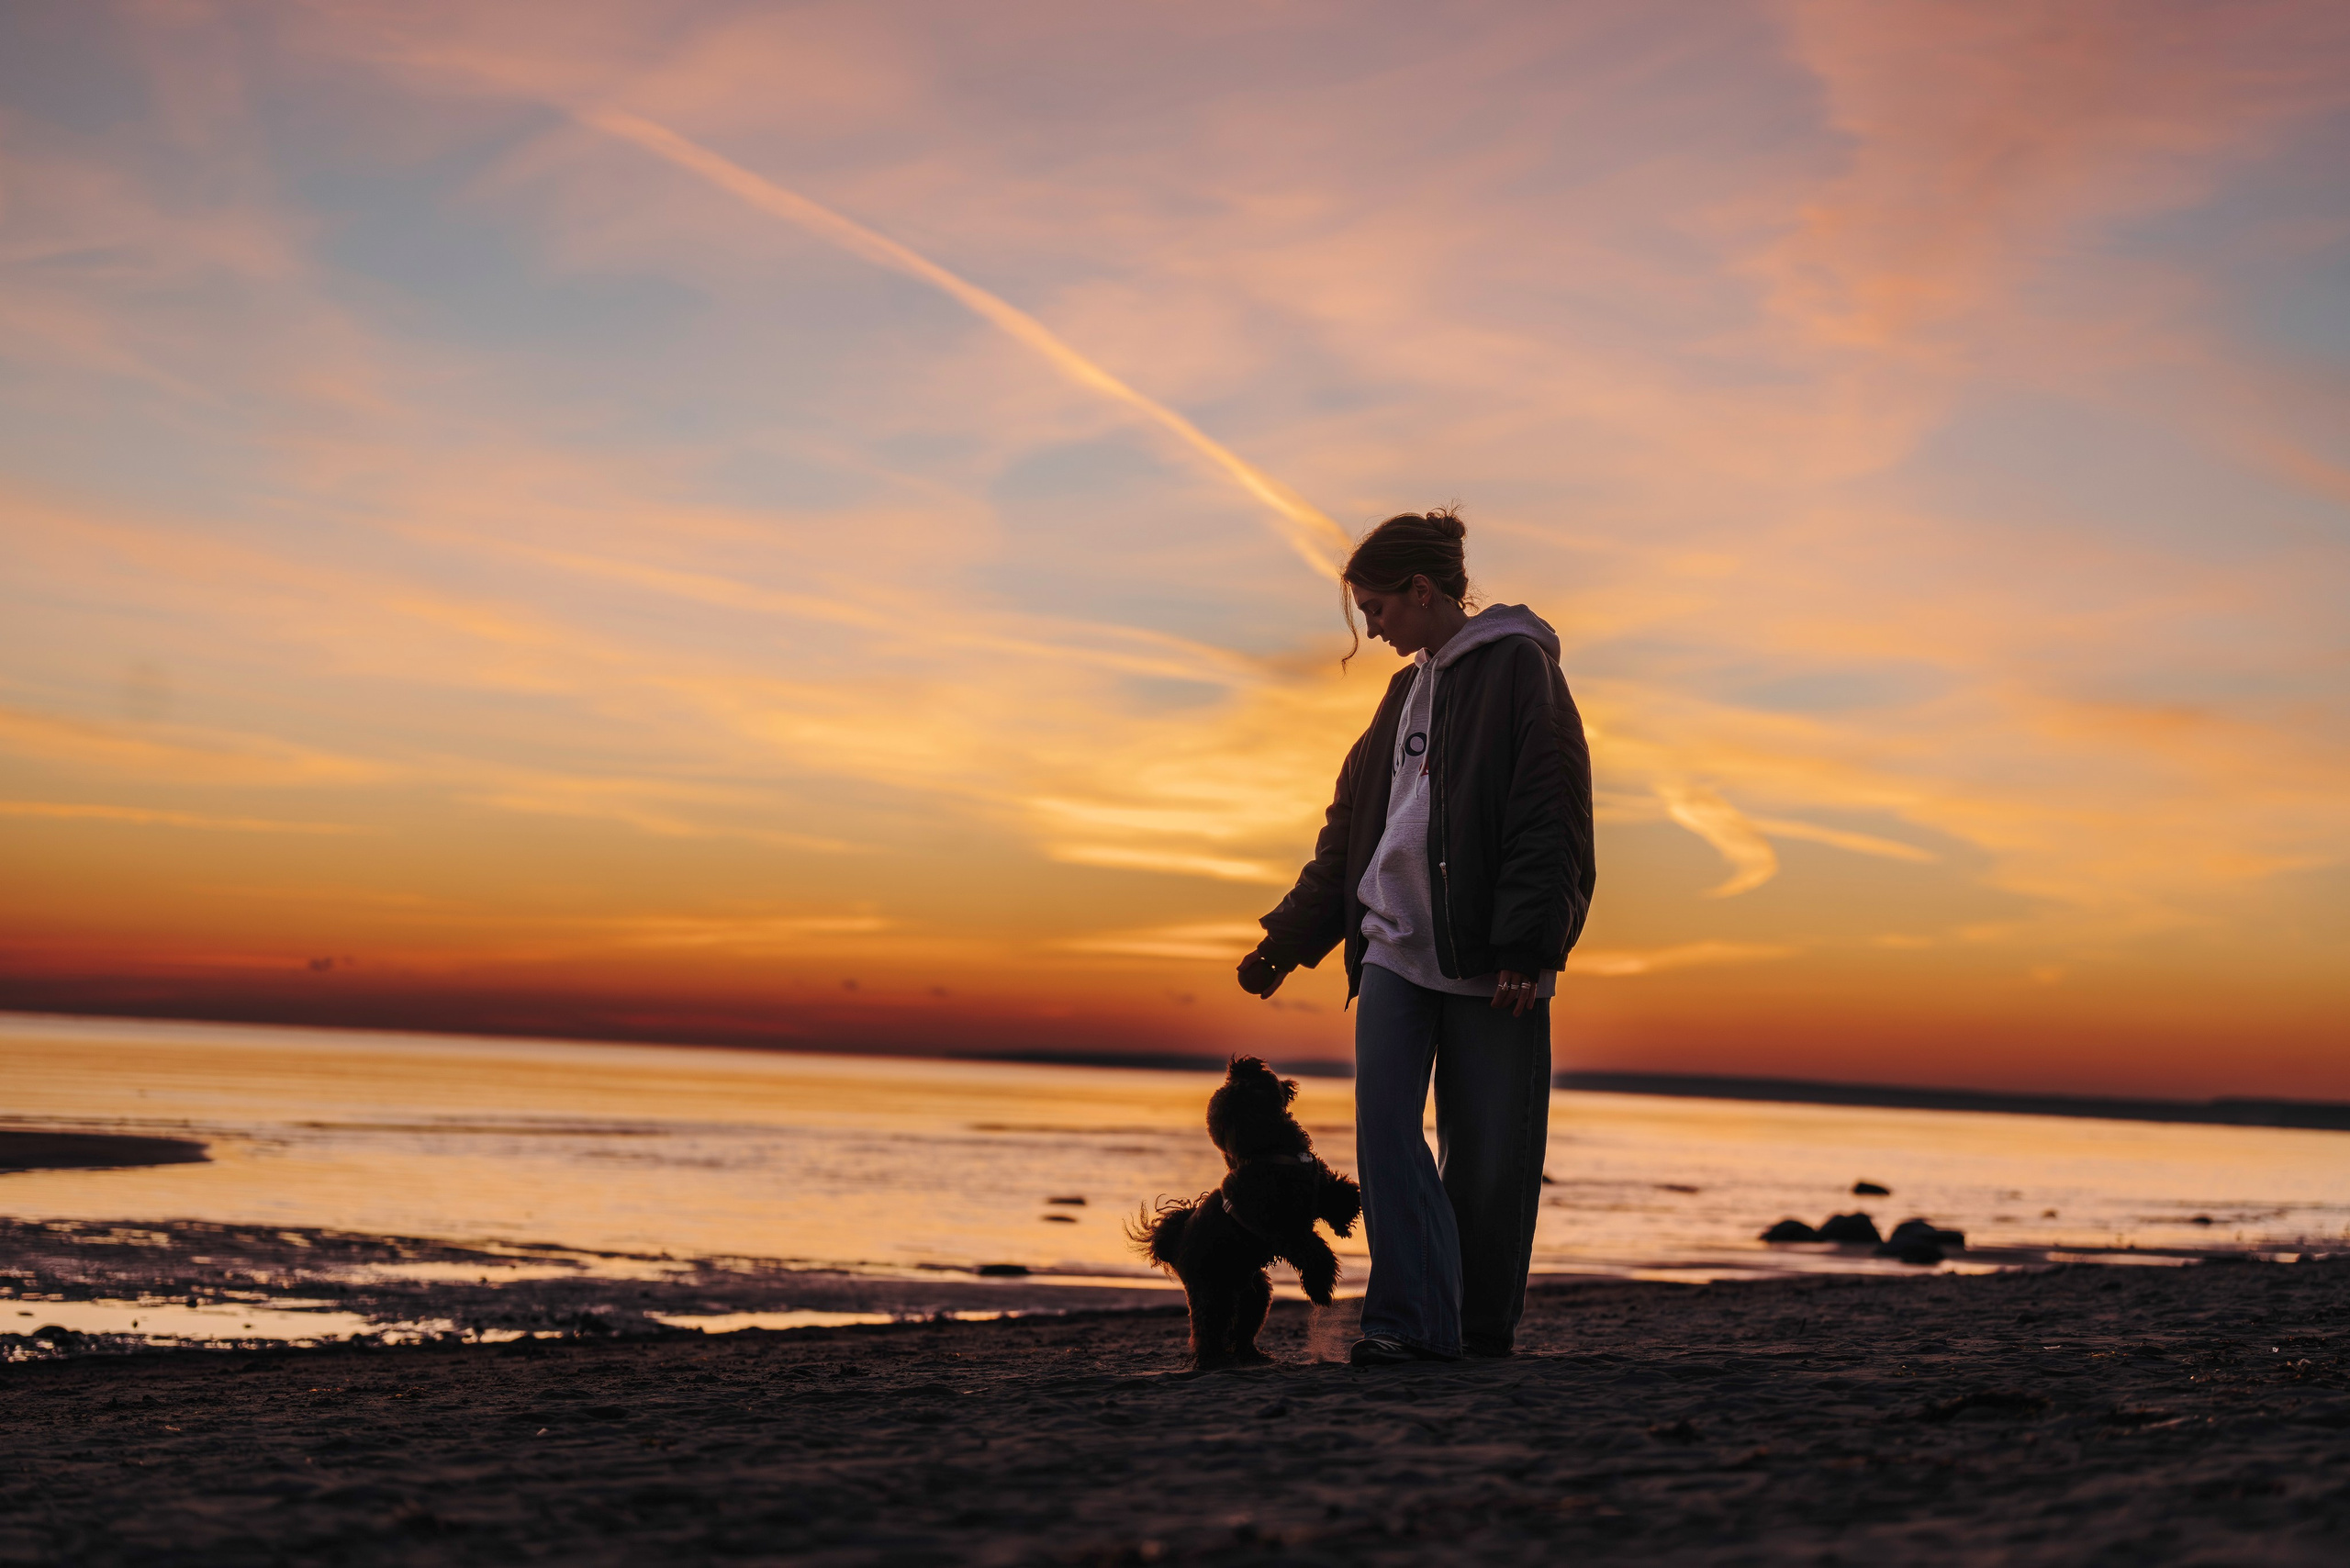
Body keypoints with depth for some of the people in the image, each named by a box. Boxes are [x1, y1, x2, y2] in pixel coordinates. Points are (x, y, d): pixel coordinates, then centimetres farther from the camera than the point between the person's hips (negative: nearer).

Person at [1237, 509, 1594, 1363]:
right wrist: (1286, 939, 20)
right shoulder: (1407, 690, 21)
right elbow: (1349, 830, 25)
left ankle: (1484, 1325, 15)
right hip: (1395, 948, 6)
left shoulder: (1517, 668, -3)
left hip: (1490, 964, -6)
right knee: (1383, 1126, -8)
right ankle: (1411, 1320, -9)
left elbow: (1545, 820, -10)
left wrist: (1525, 949, -18)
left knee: (1490, 1151, 1)